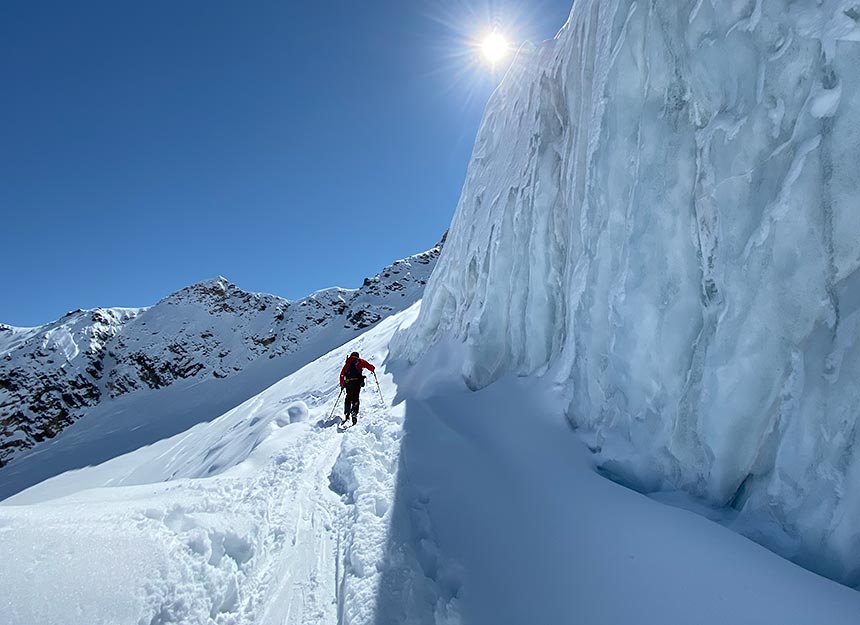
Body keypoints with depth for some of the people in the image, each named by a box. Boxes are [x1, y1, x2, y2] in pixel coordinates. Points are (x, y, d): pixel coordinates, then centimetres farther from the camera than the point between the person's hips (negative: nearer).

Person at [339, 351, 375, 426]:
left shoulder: (347, 362, 22)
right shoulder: (360, 361, 15)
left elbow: (342, 374, 21)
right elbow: (369, 366, 8)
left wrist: (342, 385, 28)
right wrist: (372, 369, 32)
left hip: (348, 382, 3)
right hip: (357, 381, -2)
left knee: (348, 398, 12)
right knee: (355, 398, -2)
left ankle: (346, 415, 3)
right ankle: (354, 414, -18)